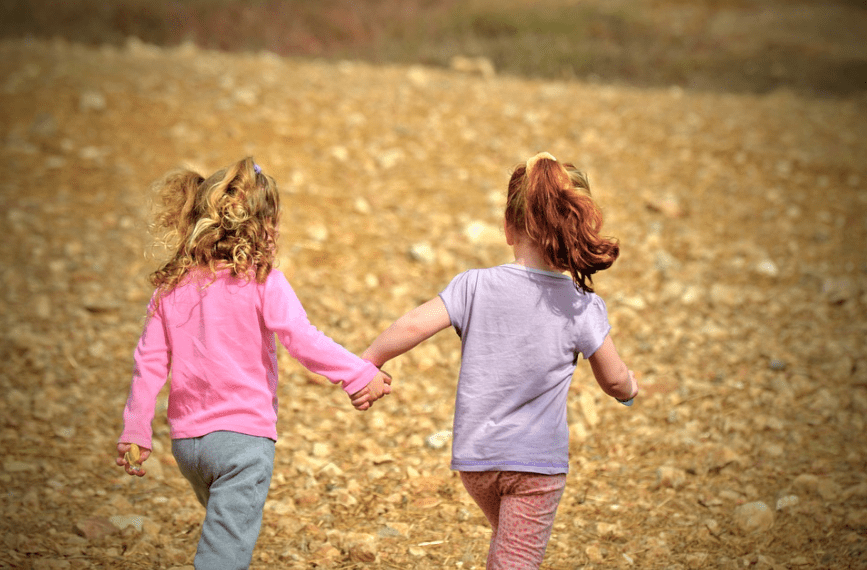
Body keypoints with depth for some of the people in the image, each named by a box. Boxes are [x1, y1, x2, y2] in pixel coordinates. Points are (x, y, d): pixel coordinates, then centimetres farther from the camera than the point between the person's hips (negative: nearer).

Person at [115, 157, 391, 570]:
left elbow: (150, 362, 6)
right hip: (243, 436, -6)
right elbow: (301, 339, -17)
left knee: (226, 534, 26)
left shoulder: (171, 286, 6)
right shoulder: (262, 282, -9)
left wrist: (135, 432, 12)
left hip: (186, 439, 6)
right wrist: (360, 375, -11)